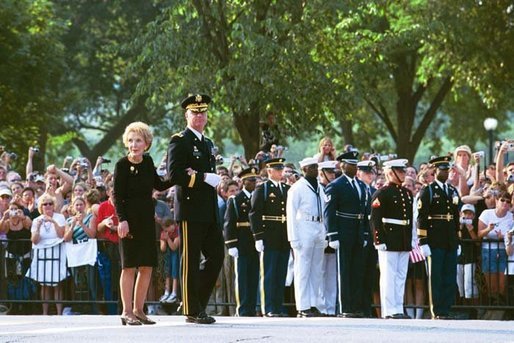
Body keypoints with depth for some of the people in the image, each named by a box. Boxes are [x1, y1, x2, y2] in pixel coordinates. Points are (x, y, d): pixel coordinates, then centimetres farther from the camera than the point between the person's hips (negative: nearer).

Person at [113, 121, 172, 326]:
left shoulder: (147, 161, 7)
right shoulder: (122, 164, -9)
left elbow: (159, 186, 18)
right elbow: (117, 195, -11)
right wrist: (122, 219, -19)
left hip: (147, 217, 6)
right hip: (130, 218, -6)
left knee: (147, 266, 6)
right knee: (129, 265, -4)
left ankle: (138, 310, 16)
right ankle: (127, 312, 1)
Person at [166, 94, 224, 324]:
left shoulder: (208, 144, 20)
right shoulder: (179, 141, -5)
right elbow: (174, 174, -16)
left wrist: (197, 175, -3)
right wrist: (204, 178, -18)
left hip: (209, 210, 8)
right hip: (190, 210, -8)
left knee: (216, 256, 7)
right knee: (191, 261, -3)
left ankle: (197, 301, 17)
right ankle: (192, 311, 1)